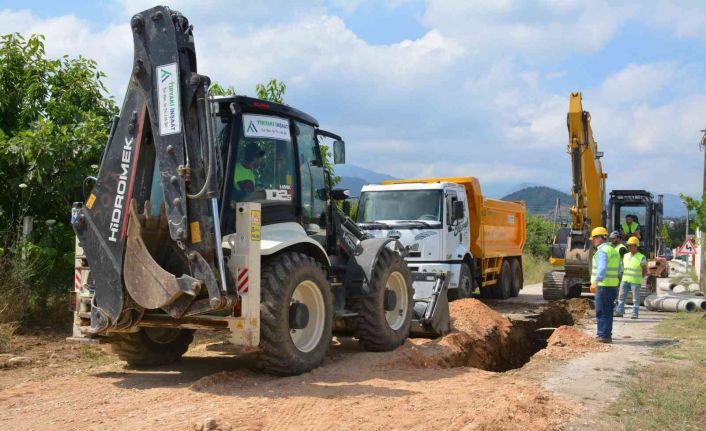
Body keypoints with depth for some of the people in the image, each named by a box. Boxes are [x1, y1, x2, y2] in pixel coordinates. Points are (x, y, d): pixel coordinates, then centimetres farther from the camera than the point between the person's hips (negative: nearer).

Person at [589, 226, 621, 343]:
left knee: (602, 311, -4)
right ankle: (603, 333, 25)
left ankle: (604, 335, -4)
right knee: (608, 311, 16)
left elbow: (602, 268, -30)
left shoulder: (602, 251, -15)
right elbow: (618, 269, 23)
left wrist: (595, 282, -40)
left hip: (604, 285, -10)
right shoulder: (613, 250, 16)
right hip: (613, 285, 10)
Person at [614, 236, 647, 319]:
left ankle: (635, 314, 7)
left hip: (635, 282, -5)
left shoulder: (641, 257, -4)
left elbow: (645, 270, 0)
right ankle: (619, 312, 9)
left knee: (635, 298, 2)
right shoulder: (625, 256, 11)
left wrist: (639, 278, -4)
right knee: (622, 296, 4)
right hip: (625, 280, 5)